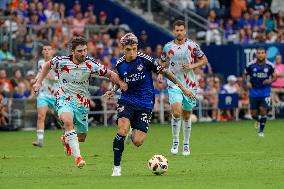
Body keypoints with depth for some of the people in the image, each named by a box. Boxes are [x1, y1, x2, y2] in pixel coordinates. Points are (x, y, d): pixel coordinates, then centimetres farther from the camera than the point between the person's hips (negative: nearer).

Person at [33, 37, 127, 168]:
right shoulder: (61, 61, -11)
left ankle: (67, 139, 48)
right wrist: (38, 82, 8)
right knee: (68, 120, -35)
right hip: (64, 98, -3)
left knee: (81, 137, 9)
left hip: (82, 102, 3)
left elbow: (109, 74, -4)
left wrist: (120, 83, -22)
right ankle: (77, 156, -35)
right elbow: (47, 65, 10)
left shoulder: (90, 64, -11)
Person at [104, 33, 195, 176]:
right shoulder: (120, 64, 0)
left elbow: (164, 72, -4)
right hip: (127, 101, 2)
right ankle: (116, 167, -12)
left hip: (145, 104, -2)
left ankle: (134, 135, 32)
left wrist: (182, 87, -2)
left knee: (137, 142, -9)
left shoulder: (145, 60, -12)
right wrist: (113, 90, 1)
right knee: (122, 130, -24)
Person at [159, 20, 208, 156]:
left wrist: (192, 66, -11)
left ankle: (186, 144, 23)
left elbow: (204, 60, 6)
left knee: (187, 116, 8)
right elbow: (163, 63, 18)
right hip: (174, 84, -1)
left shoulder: (192, 45, -2)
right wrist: (161, 72, -1)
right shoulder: (168, 47, 2)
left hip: (190, 85, 1)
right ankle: (175, 141, -4)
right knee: (176, 112, -20)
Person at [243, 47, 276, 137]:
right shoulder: (251, 65, -6)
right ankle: (258, 120, 40)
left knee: (263, 110, -12)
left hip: (265, 92, -1)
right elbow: (244, 75, 7)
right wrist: (247, 82, -12)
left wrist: (270, 81, -16)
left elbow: (274, 77, 6)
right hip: (254, 91, 1)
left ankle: (261, 130, 6)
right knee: (254, 113, 3)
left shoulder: (269, 66, -5)